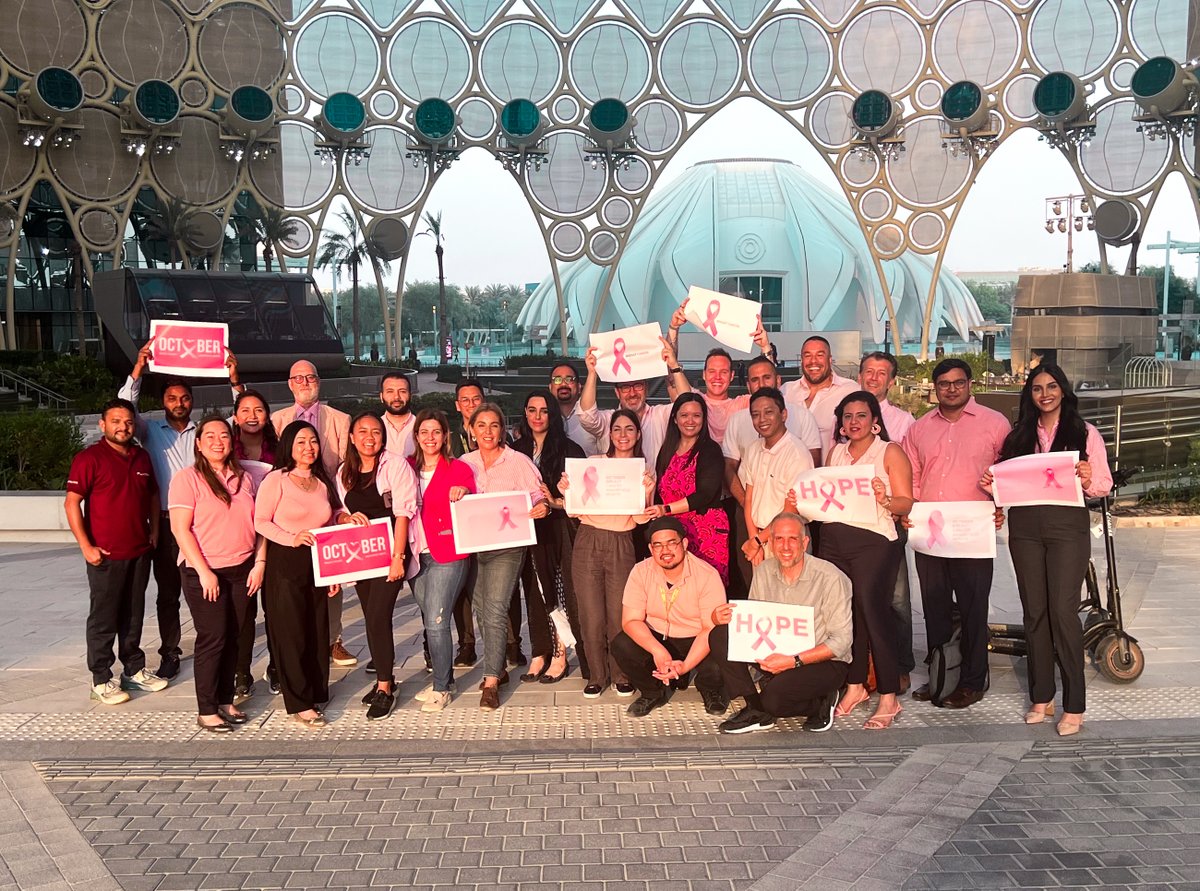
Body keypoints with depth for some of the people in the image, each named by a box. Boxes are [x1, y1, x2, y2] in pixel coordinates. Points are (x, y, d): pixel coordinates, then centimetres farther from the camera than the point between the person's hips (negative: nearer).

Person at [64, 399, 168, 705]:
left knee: (133, 615, 15)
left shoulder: (142, 457, 9)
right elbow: (72, 503, -12)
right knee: (104, 618, 3)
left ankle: (134, 669, 26)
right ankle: (101, 679, 12)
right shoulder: (89, 458, -10)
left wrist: (154, 531, 11)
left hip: (140, 552, 6)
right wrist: (86, 545, -17)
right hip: (106, 554, -6)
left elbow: (152, 495, 21)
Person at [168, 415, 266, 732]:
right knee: (212, 639, -3)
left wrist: (259, 563, 1)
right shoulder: (187, 478, -6)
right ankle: (206, 710, 7)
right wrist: (204, 571, -16)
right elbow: (180, 529, -12)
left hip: (242, 571, 5)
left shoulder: (243, 478, 10)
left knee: (232, 638, 9)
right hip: (204, 572, -5)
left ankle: (226, 701, 21)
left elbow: (258, 524, 11)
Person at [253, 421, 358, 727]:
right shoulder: (276, 480, -5)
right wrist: (292, 538, -20)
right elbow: (260, 521, -8)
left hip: (317, 564, 5)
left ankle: (316, 693, 21)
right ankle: (299, 703, 7)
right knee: (291, 632, -1)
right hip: (284, 565, -5)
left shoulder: (323, 482, 11)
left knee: (318, 631, 7)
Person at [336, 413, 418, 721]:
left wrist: (398, 557, -17)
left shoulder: (395, 465, -9)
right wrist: (350, 517, -6)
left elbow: (403, 513, -12)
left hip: (390, 552, -6)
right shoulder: (345, 473, 10)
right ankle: (385, 678, 25)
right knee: (372, 618, 11)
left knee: (378, 615, -13)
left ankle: (385, 689, -3)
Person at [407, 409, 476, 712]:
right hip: (417, 555, 5)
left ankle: (441, 687, 3)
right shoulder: (408, 468, 10)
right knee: (430, 621, 9)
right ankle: (444, 679, 23)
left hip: (448, 555, -5)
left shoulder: (458, 469, -1)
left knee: (435, 621, -9)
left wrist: (464, 494, -21)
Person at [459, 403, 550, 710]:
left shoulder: (518, 461, -3)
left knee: (495, 609, -13)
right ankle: (497, 668, 29)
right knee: (483, 609, 11)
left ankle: (491, 682, -9)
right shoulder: (465, 463, 9)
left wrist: (541, 508, -25)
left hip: (506, 545, -4)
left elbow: (538, 498, -3)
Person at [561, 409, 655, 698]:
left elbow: (641, 518, -1)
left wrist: (647, 491, -17)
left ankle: (621, 676, 18)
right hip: (587, 542, 0)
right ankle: (596, 676, 17)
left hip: (621, 546, 0)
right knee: (591, 616, 1)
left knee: (618, 616, -1)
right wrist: (566, 492, -12)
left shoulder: (645, 472, 8)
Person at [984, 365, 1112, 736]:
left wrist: (1088, 478, -19)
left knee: (1063, 609, -9)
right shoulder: (1018, 435, 14)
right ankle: (1041, 698, 16)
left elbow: (1104, 485, 2)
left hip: (1068, 525, -3)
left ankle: (1074, 706, -1)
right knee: (1034, 611, 7)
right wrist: (990, 482, -5)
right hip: (1025, 527, 3)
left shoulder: (1085, 432, 6)